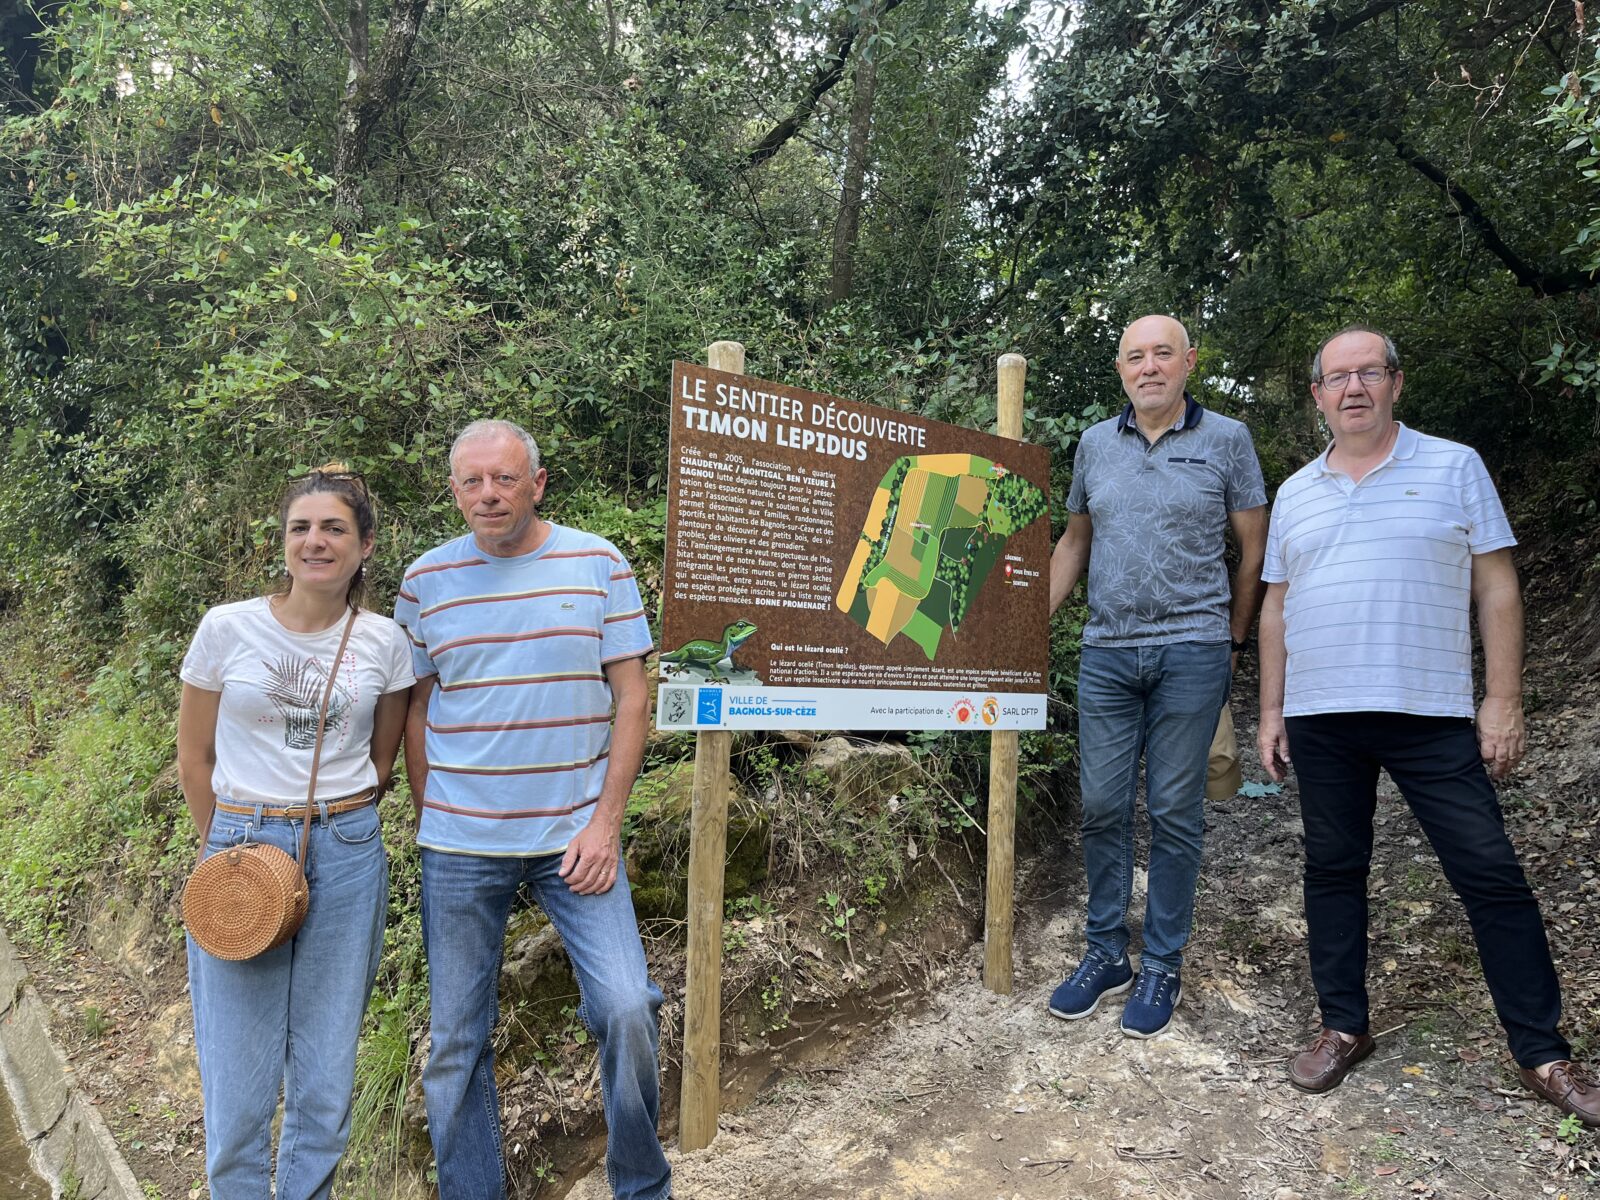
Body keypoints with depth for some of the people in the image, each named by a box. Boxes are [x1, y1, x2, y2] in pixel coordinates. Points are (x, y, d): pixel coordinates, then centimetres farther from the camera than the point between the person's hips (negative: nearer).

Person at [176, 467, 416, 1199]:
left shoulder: (384, 642, -1)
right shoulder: (227, 628, -4)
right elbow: (194, 760, 6)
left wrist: (334, 826, 13)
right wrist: (230, 849, 12)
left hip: (347, 859, 1)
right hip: (240, 848, -1)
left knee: (326, 1075, 11)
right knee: (237, 1070, 6)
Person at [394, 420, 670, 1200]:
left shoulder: (598, 564, -1)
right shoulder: (426, 579, 3)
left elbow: (632, 697, -1)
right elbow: (415, 709, 10)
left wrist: (605, 823, -7)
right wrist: (427, 821, 5)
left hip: (574, 835, -1)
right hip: (459, 846, 2)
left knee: (626, 1008, -8)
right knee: (457, 1039, 10)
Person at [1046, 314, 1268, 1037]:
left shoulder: (1225, 440, 2)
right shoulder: (1094, 444, 11)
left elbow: (1254, 546, 5)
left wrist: (1233, 640, 5)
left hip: (1191, 651, -3)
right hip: (1106, 651, 3)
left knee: (1173, 810, 3)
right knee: (1101, 806, 6)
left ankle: (1163, 966, 17)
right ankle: (1105, 953, 20)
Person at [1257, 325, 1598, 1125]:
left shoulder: (1454, 468, 3)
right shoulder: (1295, 494, 11)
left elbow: (1496, 589, 0)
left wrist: (1503, 701, -7)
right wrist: (1271, 712, 9)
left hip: (1431, 715, -3)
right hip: (1320, 718, 3)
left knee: (1491, 875, 1)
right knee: (1332, 870, 10)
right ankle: (1344, 1025, 24)